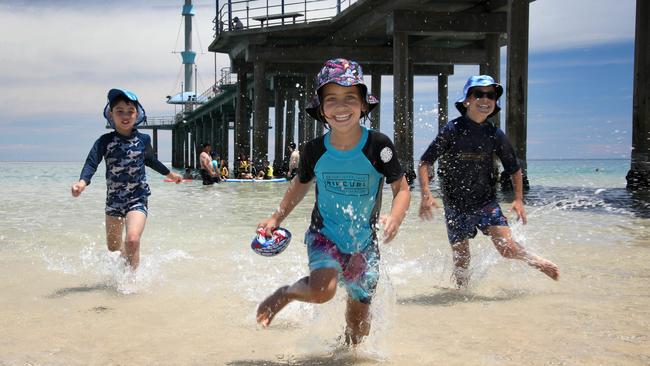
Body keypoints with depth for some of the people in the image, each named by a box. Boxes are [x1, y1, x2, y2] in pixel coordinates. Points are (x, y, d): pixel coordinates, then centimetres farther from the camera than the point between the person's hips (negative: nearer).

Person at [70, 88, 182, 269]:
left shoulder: (143, 140, -2)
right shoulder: (105, 141, -8)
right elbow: (92, 163, -20)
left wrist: (169, 173, 32)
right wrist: (82, 182, -40)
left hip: (138, 198, -2)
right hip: (114, 199, 2)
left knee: (132, 239, -24)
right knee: (113, 246, 15)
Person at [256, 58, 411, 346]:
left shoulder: (378, 146, -17)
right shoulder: (315, 150, -11)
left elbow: (402, 189, -9)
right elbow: (301, 184, 10)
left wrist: (395, 217, -29)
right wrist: (276, 218, 5)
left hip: (364, 243, 1)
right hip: (324, 235, 0)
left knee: (359, 327, 10)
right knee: (323, 290, -32)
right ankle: (285, 293, 1)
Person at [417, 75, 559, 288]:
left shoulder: (495, 135, -3)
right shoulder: (452, 131, -13)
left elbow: (514, 168, 12)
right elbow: (424, 163, -12)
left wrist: (518, 199, 3)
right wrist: (426, 196, -24)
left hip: (486, 201, 1)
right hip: (456, 206, -1)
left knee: (507, 248, -10)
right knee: (461, 259, 5)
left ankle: (534, 260, 22)